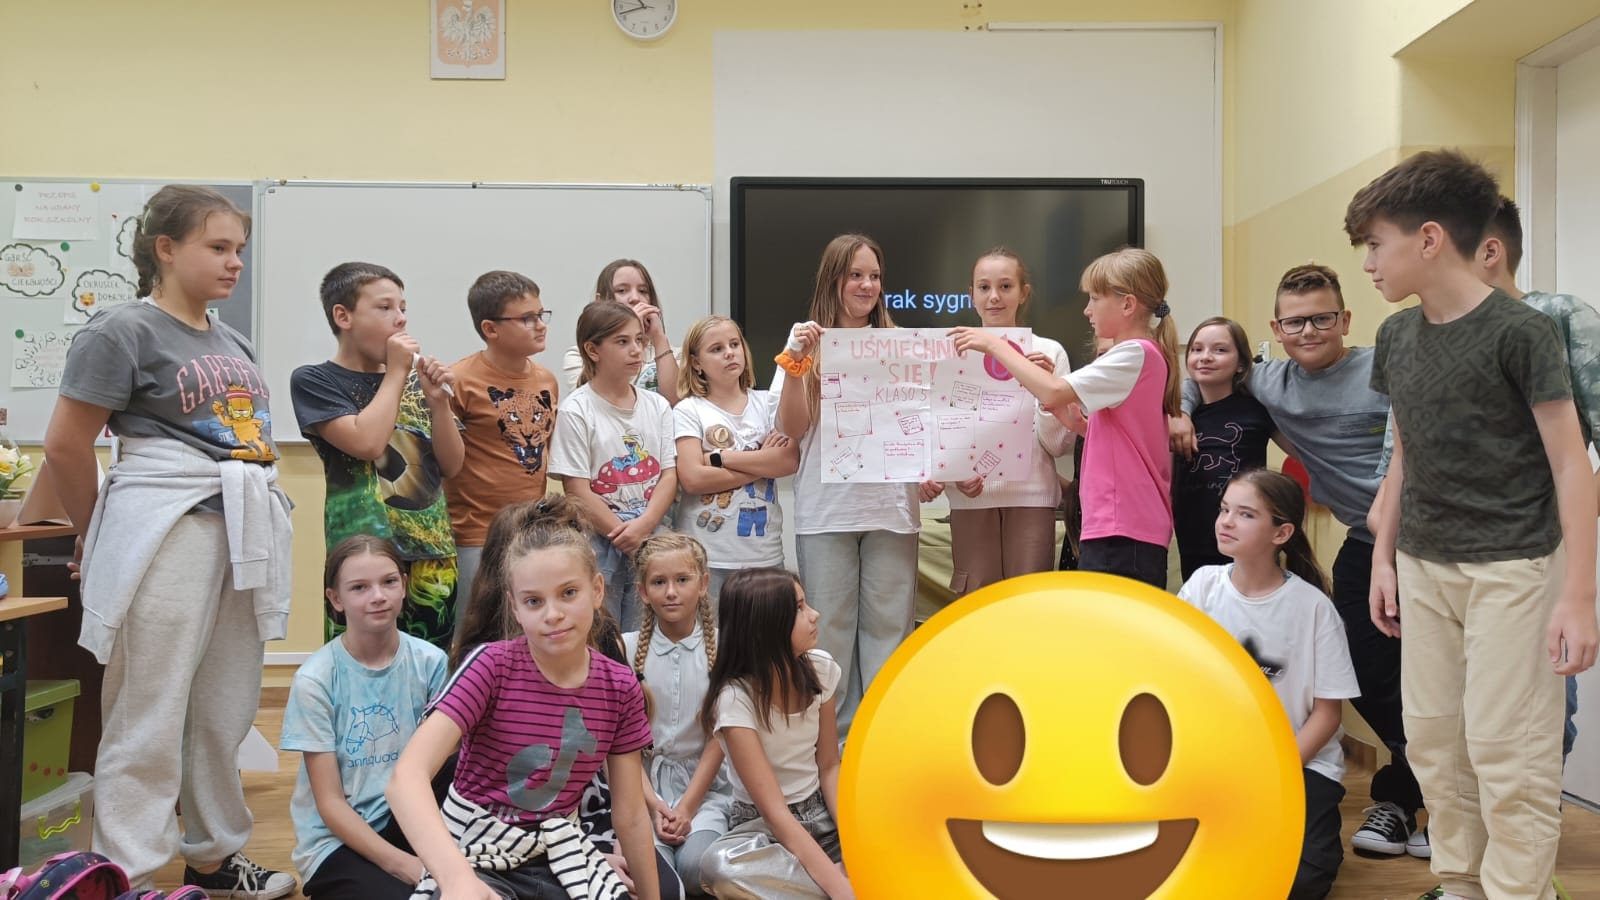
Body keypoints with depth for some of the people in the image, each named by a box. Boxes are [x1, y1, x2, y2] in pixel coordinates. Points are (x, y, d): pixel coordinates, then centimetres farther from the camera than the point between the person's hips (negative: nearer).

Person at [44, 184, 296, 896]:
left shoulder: (232, 343, 15)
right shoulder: (123, 332, -6)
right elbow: (66, 444, -6)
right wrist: (96, 535, 5)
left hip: (247, 529, 7)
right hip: (167, 531, -7)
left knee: (228, 709, 14)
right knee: (151, 716, -1)